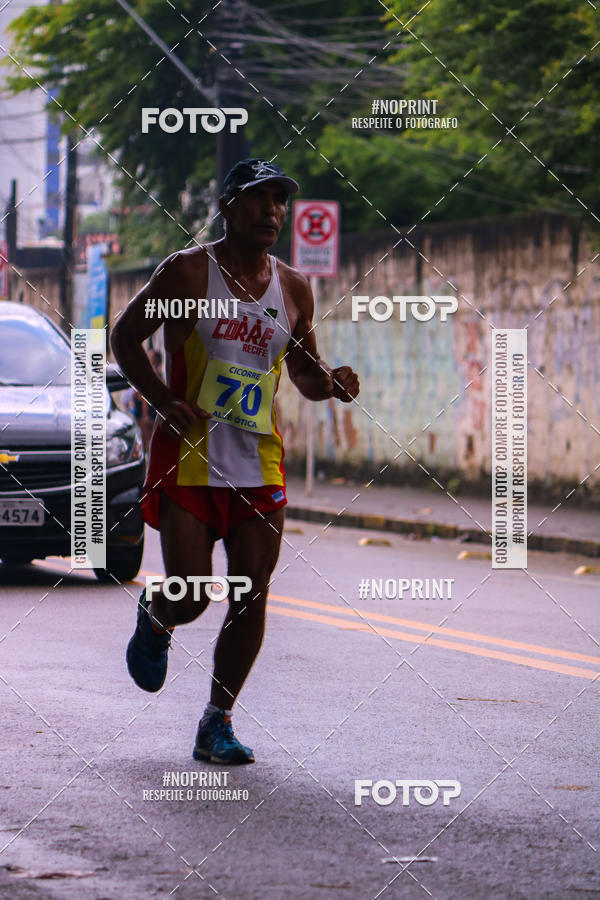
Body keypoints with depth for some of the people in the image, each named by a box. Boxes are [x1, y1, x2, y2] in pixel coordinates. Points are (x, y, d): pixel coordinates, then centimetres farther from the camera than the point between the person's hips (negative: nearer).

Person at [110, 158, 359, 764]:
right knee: (190, 596, -7)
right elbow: (124, 337, 1)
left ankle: (218, 722, 11)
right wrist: (163, 400, -12)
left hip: (260, 464, 4)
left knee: (252, 597, -1)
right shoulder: (187, 271, -4)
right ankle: (153, 620, 31)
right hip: (188, 457, -4)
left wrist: (330, 384, -3)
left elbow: (304, 373, 20)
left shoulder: (293, 289, 9)